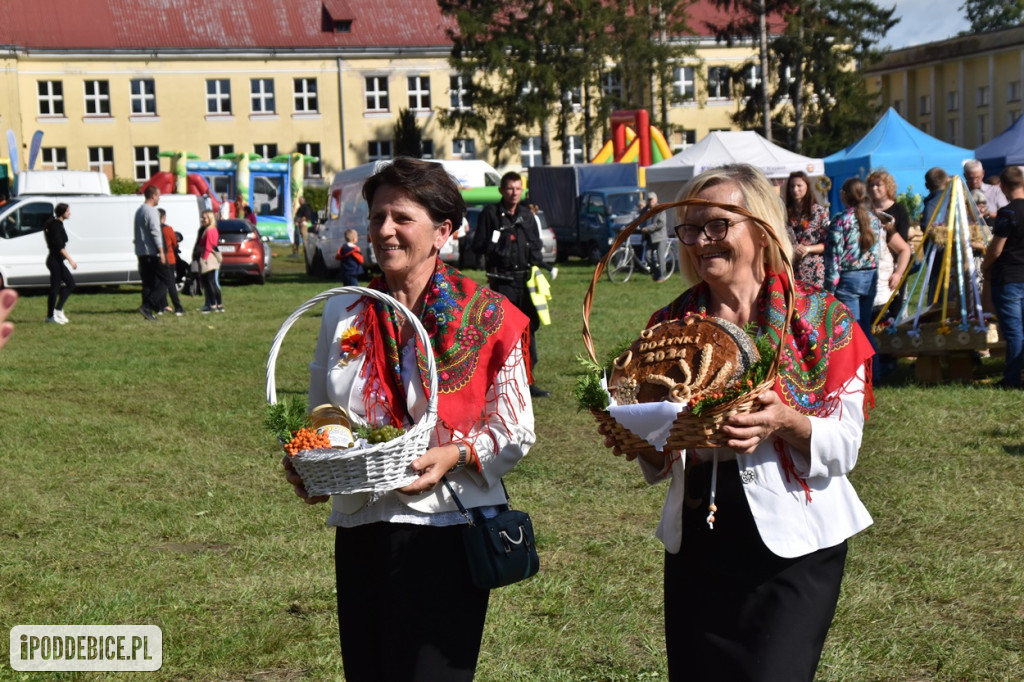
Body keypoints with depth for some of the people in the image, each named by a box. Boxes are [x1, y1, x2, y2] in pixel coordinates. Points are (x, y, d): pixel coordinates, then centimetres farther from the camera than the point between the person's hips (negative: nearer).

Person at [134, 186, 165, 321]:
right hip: (152, 253, -9)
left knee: (147, 283, 10)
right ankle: (147, 306, -18)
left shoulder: (139, 211, 18)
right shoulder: (151, 211, -11)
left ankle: (148, 311, 8)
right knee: (163, 282, -6)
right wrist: (161, 251, -19)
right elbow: (155, 232, -18)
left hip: (141, 253, 9)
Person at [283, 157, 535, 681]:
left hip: (445, 529, -4)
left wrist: (454, 455, -19)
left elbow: (516, 433, -2)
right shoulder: (343, 313, 7)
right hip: (358, 528, 4)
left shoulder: (486, 318, -5)